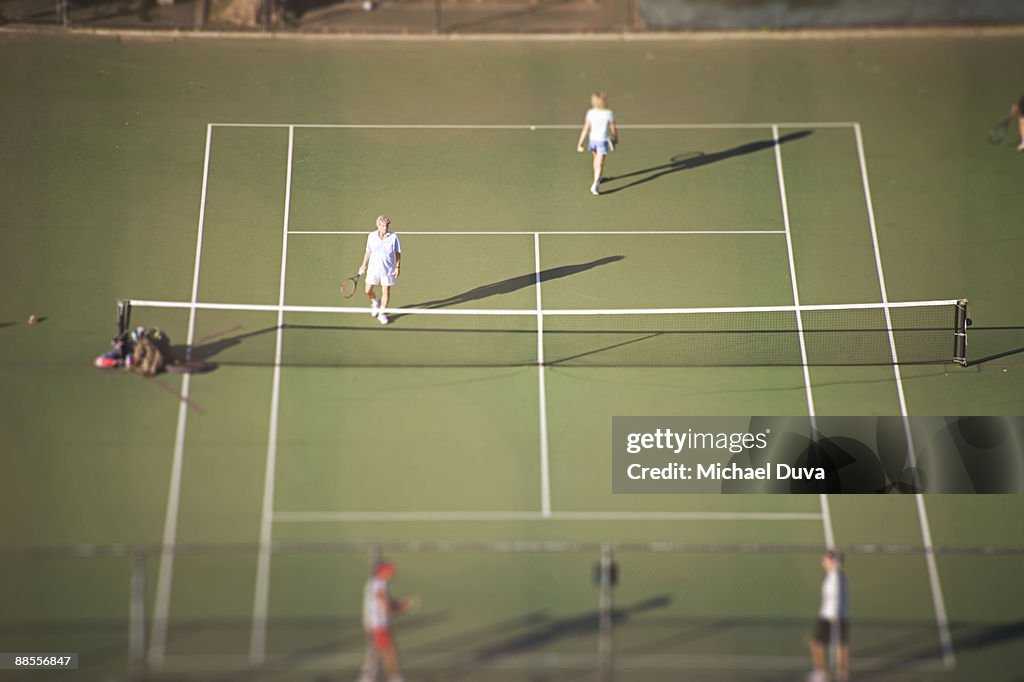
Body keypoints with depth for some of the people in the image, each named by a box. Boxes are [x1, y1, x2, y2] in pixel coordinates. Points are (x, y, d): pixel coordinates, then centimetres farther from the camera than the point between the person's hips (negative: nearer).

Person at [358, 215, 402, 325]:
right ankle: (375, 302, 38)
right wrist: (364, 265, 9)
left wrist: (398, 267, -9)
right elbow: (368, 252, 9)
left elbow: (398, 253, -2)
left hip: (388, 269, -2)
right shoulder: (371, 236, -3)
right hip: (373, 268, 2)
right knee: (368, 291, 4)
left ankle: (381, 313, 19)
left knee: (386, 292, 2)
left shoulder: (394, 237, -9)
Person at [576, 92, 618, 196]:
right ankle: (595, 185, -19)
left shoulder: (590, 113, -11)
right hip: (603, 141, -3)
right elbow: (613, 129, -6)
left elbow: (586, 129, -9)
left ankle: (597, 178, 45)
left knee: (596, 159, 27)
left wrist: (580, 143, -3)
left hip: (593, 139, 3)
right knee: (600, 164, -5)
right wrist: (616, 138, 14)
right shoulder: (609, 114, -16)